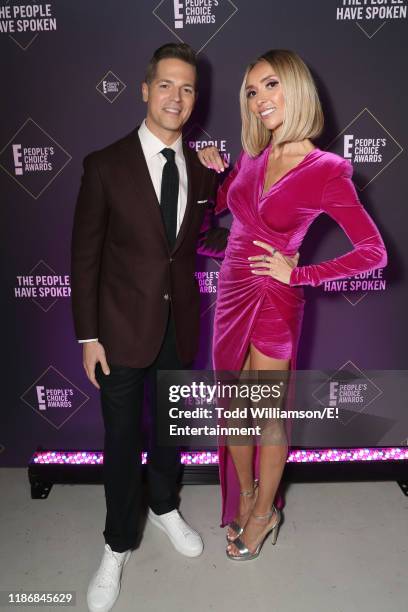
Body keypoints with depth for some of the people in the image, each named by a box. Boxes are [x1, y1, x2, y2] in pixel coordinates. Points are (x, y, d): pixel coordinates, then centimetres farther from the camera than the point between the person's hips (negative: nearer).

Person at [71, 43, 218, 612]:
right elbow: (85, 255, -8)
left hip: (180, 327, 4)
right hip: (124, 329, -3)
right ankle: (119, 545, 33)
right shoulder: (106, 165, -9)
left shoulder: (201, 169, 2)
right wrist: (88, 336, -9)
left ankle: (165, 507, 48)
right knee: (122, 440, 9)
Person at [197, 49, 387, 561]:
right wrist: (210, 167, 2)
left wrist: (298, 274, -13)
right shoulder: (251, 157, 4)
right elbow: (215, 205, 21)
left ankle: (264, 513, 35)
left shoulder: (327, 171, -13)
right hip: (231, 293, 6)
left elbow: (373, 252, -14)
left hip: (273, 303, -6)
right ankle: (244, 496, 41)